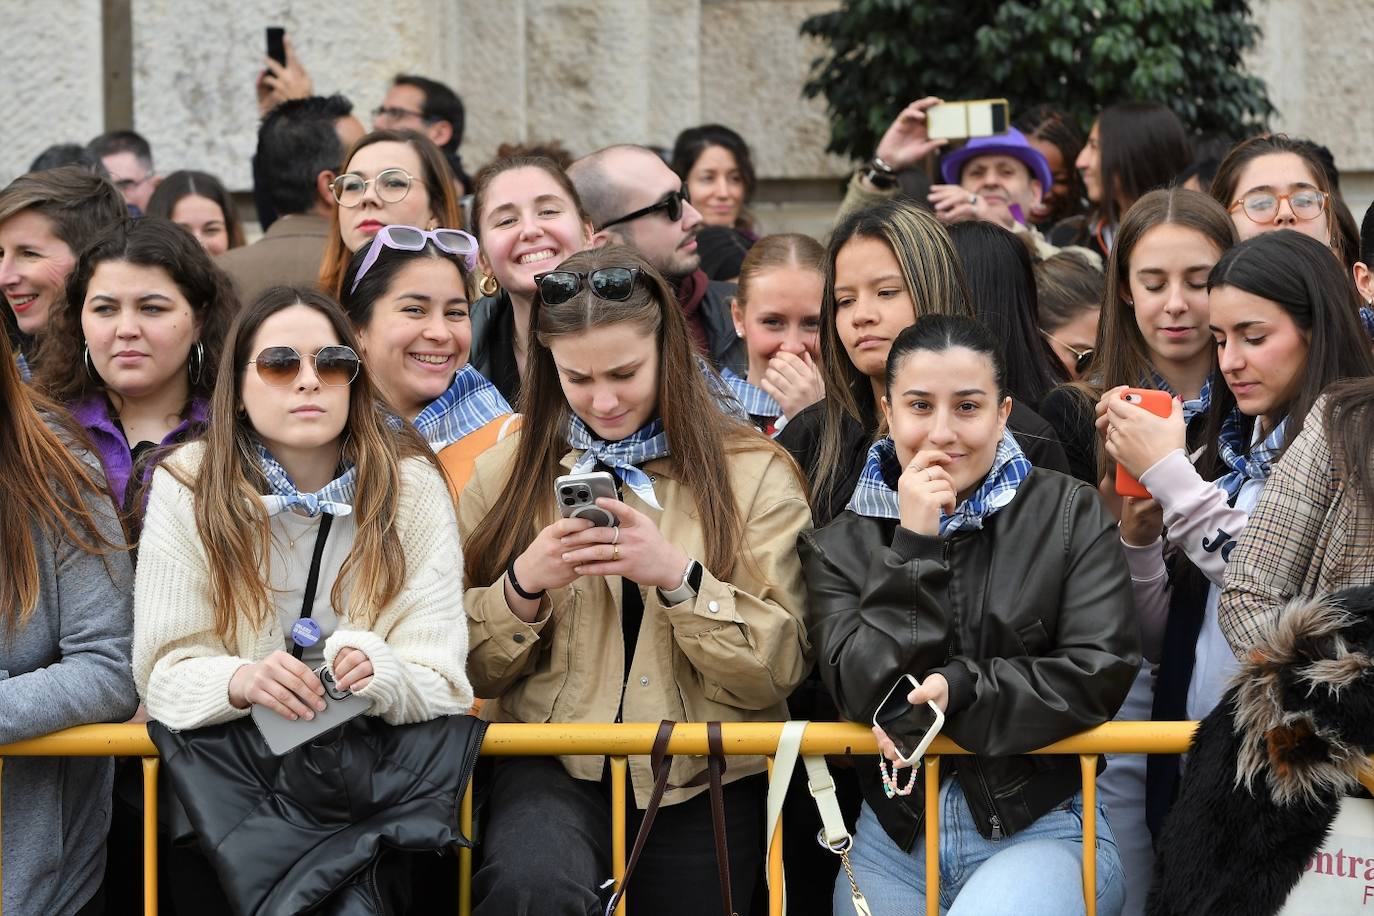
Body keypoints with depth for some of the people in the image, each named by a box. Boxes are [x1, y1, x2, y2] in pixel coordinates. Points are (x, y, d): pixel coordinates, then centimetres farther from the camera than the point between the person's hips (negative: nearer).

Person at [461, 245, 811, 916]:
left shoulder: (753, 473, 1)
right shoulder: (507, 472, 7)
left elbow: (778, 671, -5)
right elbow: (473, 669, 8)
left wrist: (677, 577, -19)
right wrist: (523, 585, -12)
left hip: (698, 784, 1)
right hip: (555, 767, 0)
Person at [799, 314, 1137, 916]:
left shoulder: (1070, 514, 4)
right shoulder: (839, 545, 7)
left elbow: (1101, 673, -6)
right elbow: (863, 694, -7)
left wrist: (957, 690, -13)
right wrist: (912, 547, -12)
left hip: (1042, 826, -3)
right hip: (894, 837, 3)